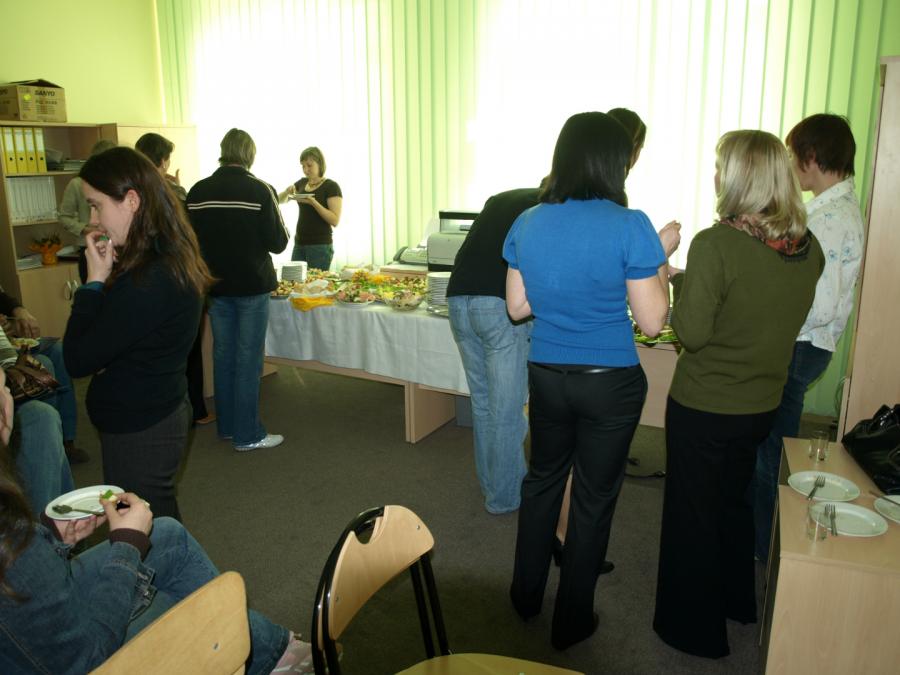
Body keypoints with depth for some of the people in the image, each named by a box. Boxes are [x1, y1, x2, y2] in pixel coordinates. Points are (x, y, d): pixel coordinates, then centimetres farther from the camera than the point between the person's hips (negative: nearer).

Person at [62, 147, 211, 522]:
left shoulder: (149, 280, -28)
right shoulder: (171, 258, 3)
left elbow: (77, 361, -21)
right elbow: (111, 340, 9)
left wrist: (96, 279, -16)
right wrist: (106, 276, -7)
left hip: (139, 431, -9)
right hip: (158, 413, 9)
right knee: (160, 523, 24)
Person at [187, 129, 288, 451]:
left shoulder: (198, 191, -1)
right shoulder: (260, 190, -13)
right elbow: (278, 243, -10)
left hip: (215, 285, 5)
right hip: (251, 285, -4)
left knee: (223, 354, 15)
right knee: (248, 359, 2)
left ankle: (227, 426, 27)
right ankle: (248, 435, 8)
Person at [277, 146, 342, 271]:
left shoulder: (331, 187, -7)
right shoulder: (302, 183, 13)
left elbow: (335, 221, -15)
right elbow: (280, 199, 17)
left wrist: (313, 202, -24)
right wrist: (287, 191, -4)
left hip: (320, 246, -6)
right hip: (299, 244, 6)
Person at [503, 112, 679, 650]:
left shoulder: (527, 224, -3)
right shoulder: (630, 227, -16)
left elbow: (517, 307, 5)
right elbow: (652, 321, -12)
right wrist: (662, 257, 0)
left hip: (546, 377, 4)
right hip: (609, 383, -4)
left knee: (543, 479, 23)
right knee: (594, 498, 13)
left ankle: (526, 595, 39)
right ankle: (572, 622, 29)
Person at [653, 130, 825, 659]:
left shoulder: (716, 244, -23)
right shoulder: (809, 247, -3)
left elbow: (692, 333, -22)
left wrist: (680, 280, -6)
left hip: (703, 407, -6)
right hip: (763, 404, 6)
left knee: (693, 515, 12)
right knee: (734, 501, 27)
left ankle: (695, 629, 29)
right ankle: (737, 603, 46)